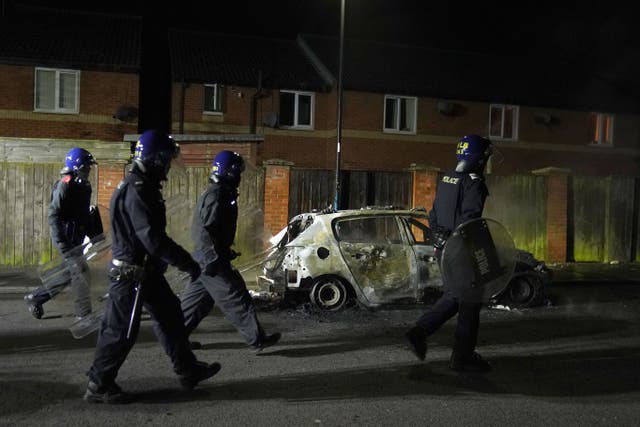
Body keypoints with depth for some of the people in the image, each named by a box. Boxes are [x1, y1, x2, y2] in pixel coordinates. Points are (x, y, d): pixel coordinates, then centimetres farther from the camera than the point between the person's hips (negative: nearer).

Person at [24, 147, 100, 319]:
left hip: (76, 236, 9)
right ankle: (84, 315, 2)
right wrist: (61, 242, -25)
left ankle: (35, 297, 28)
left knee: (70, 273, 15)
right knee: (80, 271, -7)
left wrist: (94, 234, 16)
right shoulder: (65, 185, -15)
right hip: (66, 237, -9)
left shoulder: (83, 185, 13)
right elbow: (54, 214, -20)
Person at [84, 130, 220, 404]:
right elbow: (153, 239, -28)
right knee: (121, 330, 1)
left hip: (147, 270, 11)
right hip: (131, 272, -11)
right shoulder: (136, 192, -23)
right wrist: (187, 262, -20)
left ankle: (188, 371, 27)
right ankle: (98, 386, 17)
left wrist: (180, 259, 21)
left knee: (170, 316, 16)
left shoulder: (142, 187, 10)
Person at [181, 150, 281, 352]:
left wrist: (225, 253, 26)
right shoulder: (215, 197, -18)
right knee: (236, 299, -3)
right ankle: (257, 339, 4)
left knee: (197, 299, 16)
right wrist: (214, 259, -25)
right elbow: (204, 231, -24)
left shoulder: (220, 194, 15)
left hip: (207, 259, 10)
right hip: (212, 260, -10)